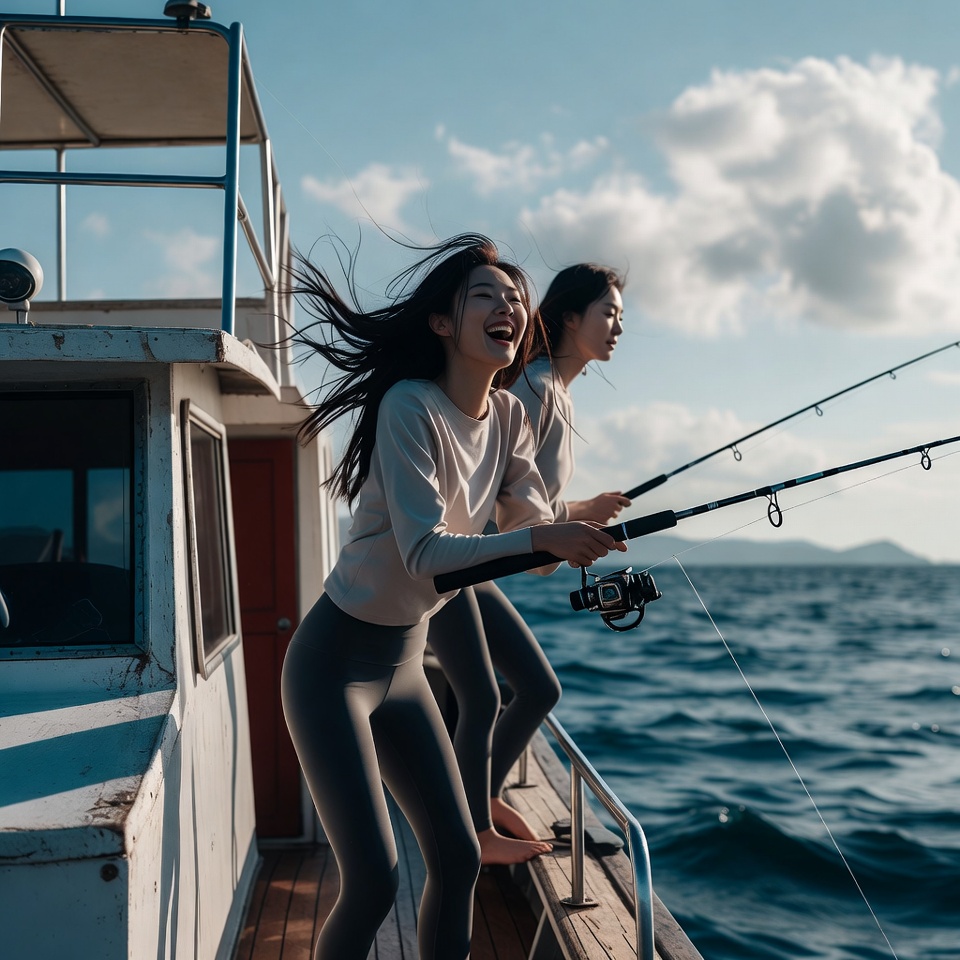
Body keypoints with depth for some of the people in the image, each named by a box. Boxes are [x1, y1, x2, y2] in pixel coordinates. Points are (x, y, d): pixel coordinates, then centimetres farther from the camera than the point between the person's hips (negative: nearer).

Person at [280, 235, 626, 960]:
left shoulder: (509, 417, 1)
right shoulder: (410, 406, -22)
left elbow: (534, 525, 5)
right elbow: (423, 553, -28)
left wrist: (579, 529, -15)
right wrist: (537, 538, -34)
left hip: (405, 666, 8)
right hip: (334, 664, -7)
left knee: (457, 858, 9)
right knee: (373, 879, -10)